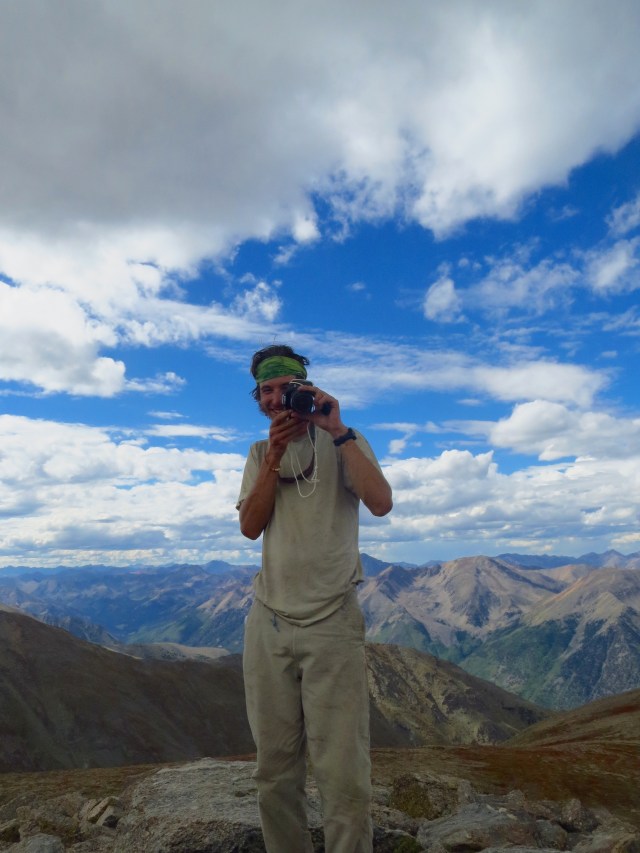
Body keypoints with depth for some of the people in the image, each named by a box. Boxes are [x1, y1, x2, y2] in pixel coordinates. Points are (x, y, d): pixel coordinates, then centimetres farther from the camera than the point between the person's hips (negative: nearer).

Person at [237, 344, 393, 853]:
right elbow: (250, 526, -1)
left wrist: (337, 431, -18)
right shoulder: (260, 453, 12)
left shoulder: (343, 443, 0)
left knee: (343, 773, -4)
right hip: (268, 623, 4)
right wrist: (275, 456, -11)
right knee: (274, 770, 12)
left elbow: (381, 503, -16)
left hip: (332, 623, -3)